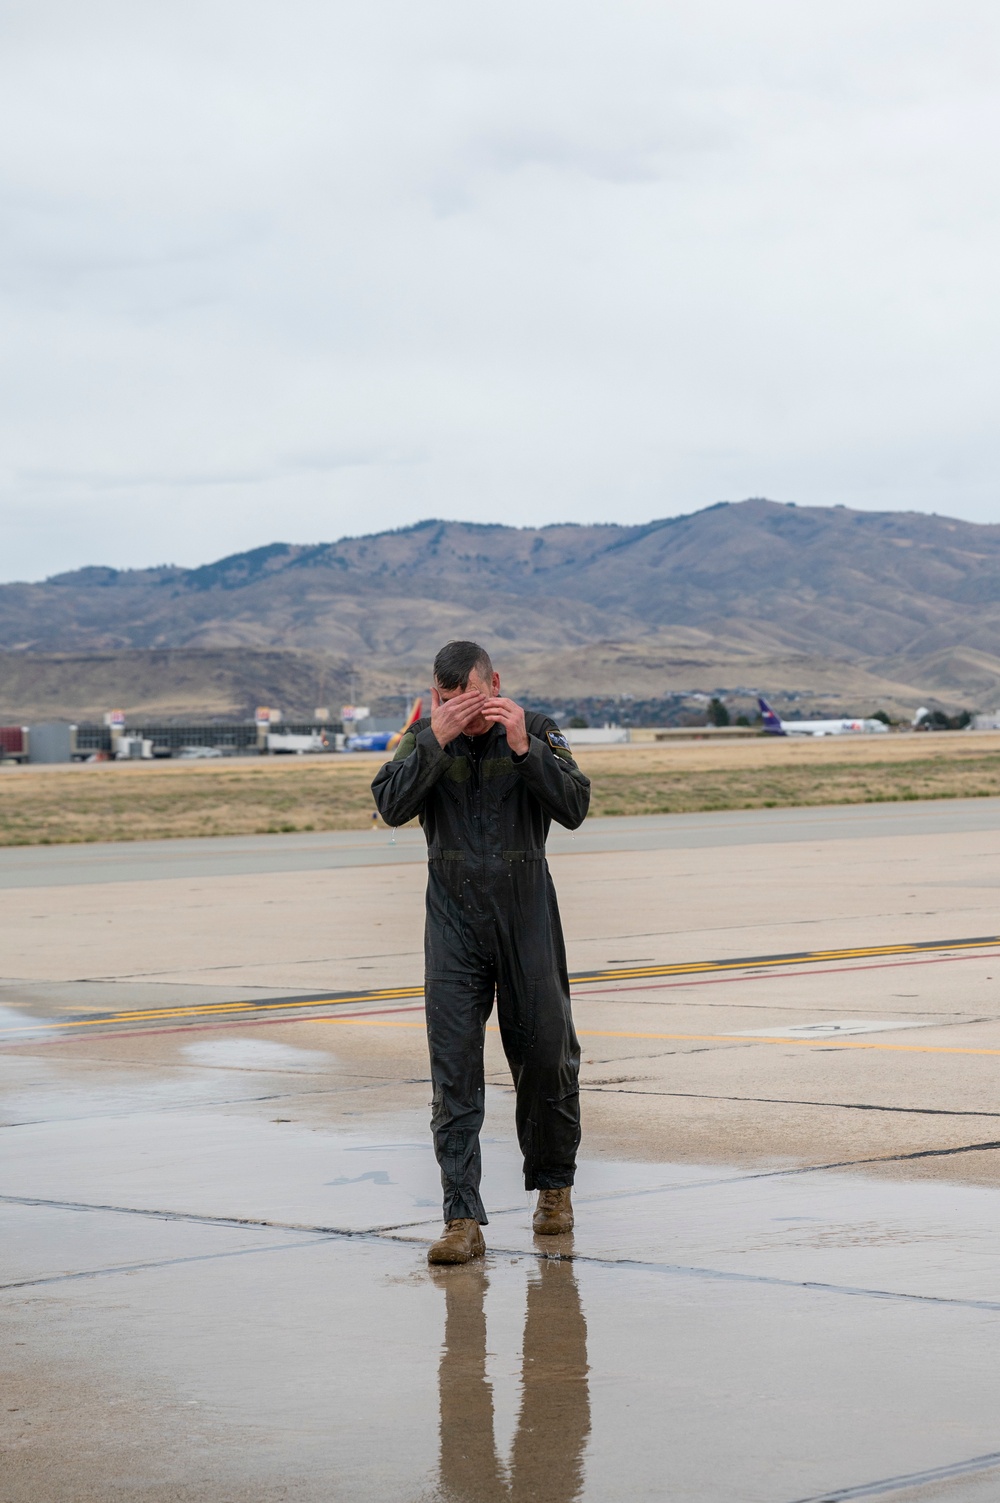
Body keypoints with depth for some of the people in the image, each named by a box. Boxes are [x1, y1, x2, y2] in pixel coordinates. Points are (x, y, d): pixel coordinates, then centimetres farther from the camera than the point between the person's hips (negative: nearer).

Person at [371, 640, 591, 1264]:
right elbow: (392, 806, -14)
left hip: (527, 917, 0)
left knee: (547, 1057, 7)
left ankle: (554, 1186, 31)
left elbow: (575, 807, -13)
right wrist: (436, 740, -22)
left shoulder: (538, 732, -3)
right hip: (454, 921, 0)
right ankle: (463, 1221, -9)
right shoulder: (426, 740, 0)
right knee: (454, 1071, -7)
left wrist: (524, 748, -22)